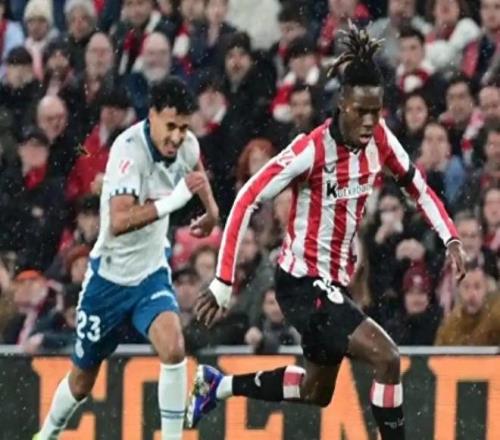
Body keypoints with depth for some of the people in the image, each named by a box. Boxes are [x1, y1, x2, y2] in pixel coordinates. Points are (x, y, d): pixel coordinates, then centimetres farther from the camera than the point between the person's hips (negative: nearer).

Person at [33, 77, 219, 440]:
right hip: (110, 275, -4)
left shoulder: (188, 146, -9)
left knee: (173, 346, -26)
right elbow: (119, 222, -41)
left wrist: (211, 209, 24)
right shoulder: (130, 149, -28)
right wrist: (174, 200, -46)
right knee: (82, 380, 11)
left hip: (152, 272, 4)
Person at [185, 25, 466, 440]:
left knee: (317, 392, 22)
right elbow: (247, 201, -22)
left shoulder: (380, 139, -7)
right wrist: (223, 283, -24)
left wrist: (450, 238, -4)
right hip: (303, 282, -8)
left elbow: (417, 184, 10)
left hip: (337, 281, 8)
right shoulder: (313, 150, -25)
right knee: (387, 358, -22)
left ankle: (218, 385, 40)